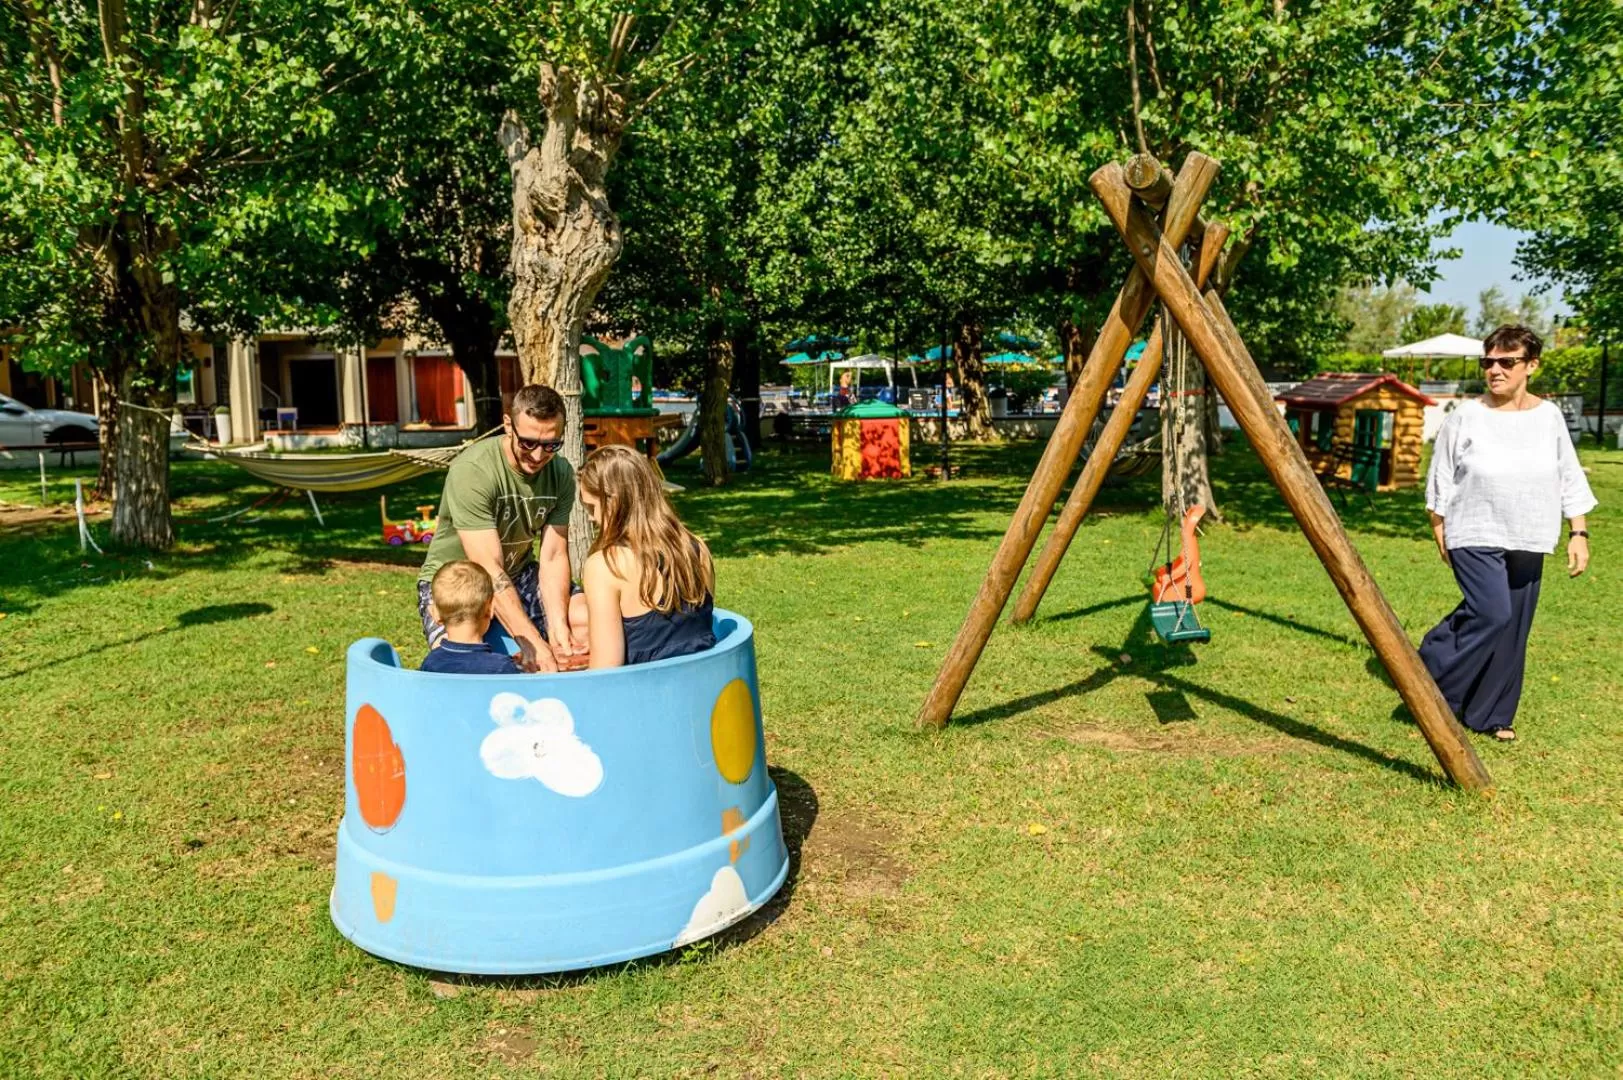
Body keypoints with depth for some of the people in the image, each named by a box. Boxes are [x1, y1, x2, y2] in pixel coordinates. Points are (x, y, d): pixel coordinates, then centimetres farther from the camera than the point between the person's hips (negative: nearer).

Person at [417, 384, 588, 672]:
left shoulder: (561, 473, -10)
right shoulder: (472, 470, -29)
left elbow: (554, 557, -11)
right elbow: (489, 569, -33)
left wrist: (557, 627, -27)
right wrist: (533, 643, -39)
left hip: (519, 575, 6)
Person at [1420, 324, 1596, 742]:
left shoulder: (1549, 417, 3)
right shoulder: (1464, 418, -6)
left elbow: (1570, 482, 8)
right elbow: (1441, 481, 1)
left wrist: (1578, 533, 3)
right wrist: (1439, 531, 2)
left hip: (1527, 543, 4)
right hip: (1475, 537, -4)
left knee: (1512, 630, 8)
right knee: (1491, 614, -20)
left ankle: (1490, 715, 20)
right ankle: (1431, 682, -3)